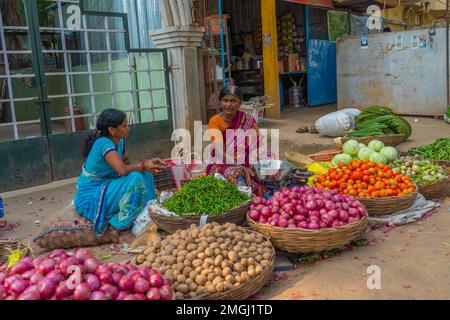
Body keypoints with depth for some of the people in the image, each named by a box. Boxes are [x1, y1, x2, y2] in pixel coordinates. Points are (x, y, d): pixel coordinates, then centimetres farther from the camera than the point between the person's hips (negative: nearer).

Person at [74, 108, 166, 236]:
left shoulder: (119, 141, 2)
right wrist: (144, 166, -21)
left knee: (145, 174, 4)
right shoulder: (104, 143, -25)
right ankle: (123, 221, -13)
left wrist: (147, 163, -8)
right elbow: (122, 170, -36)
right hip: (91, 195, -9)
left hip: (105, 184, 9)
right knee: (135, 179, -28)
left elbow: (126, 165, 7)